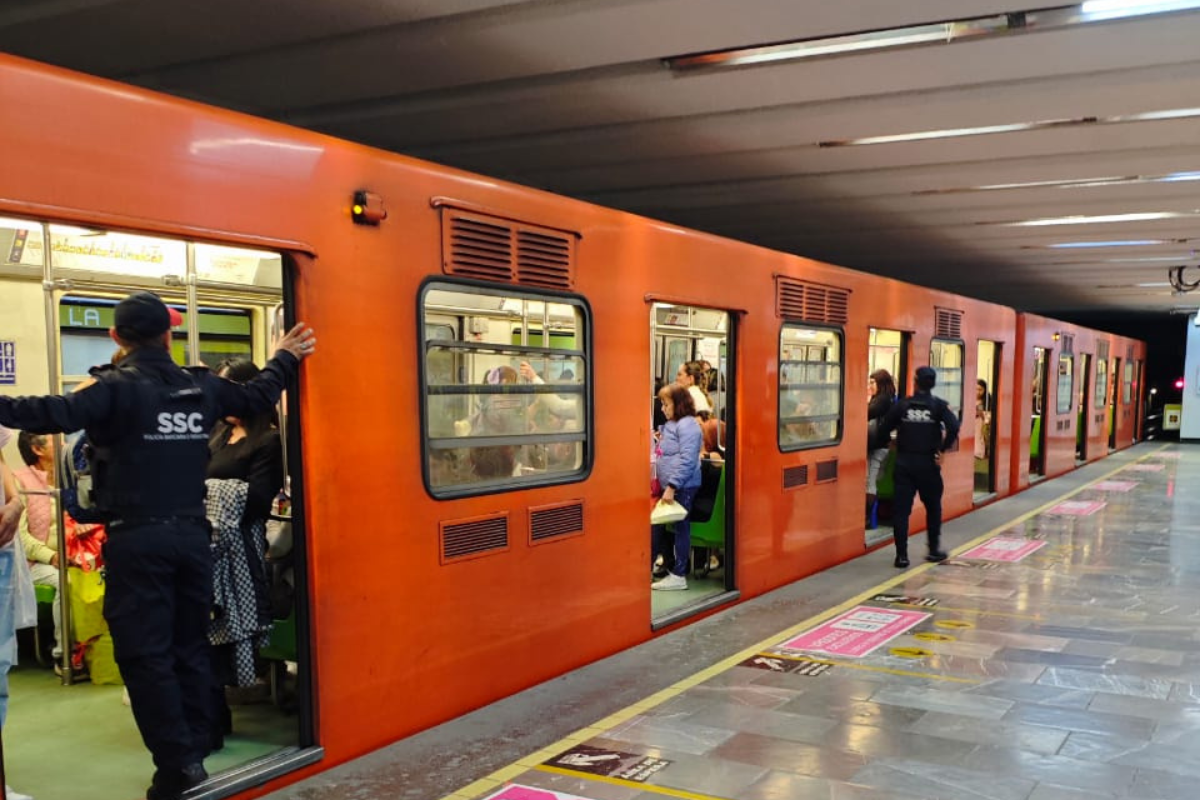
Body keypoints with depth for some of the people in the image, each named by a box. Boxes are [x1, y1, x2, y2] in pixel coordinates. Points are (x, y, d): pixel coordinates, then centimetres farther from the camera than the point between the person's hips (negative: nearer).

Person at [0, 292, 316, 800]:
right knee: (189, 645, 14)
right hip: (190, 534, 5)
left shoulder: (117, 387, -9)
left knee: (144, 652, 2)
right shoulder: (201, 386, 6)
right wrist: (285, 358, 37)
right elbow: (257, 398, 22)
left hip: (137, 539, -5)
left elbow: (59, 414, -24)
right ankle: (195, 752, 20)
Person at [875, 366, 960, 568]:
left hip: (904, 462, 1)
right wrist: (942, 449, -8)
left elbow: (883, 430, -2)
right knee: (933, 507, 17)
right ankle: (934, 550, 25)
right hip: (928, 463, 0)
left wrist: (892, 446, 13)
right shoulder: (939, 405, -3)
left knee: (901, 509, 2)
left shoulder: (902, 405, 1)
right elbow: (954, 427, -18)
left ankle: (901, 555, -2)